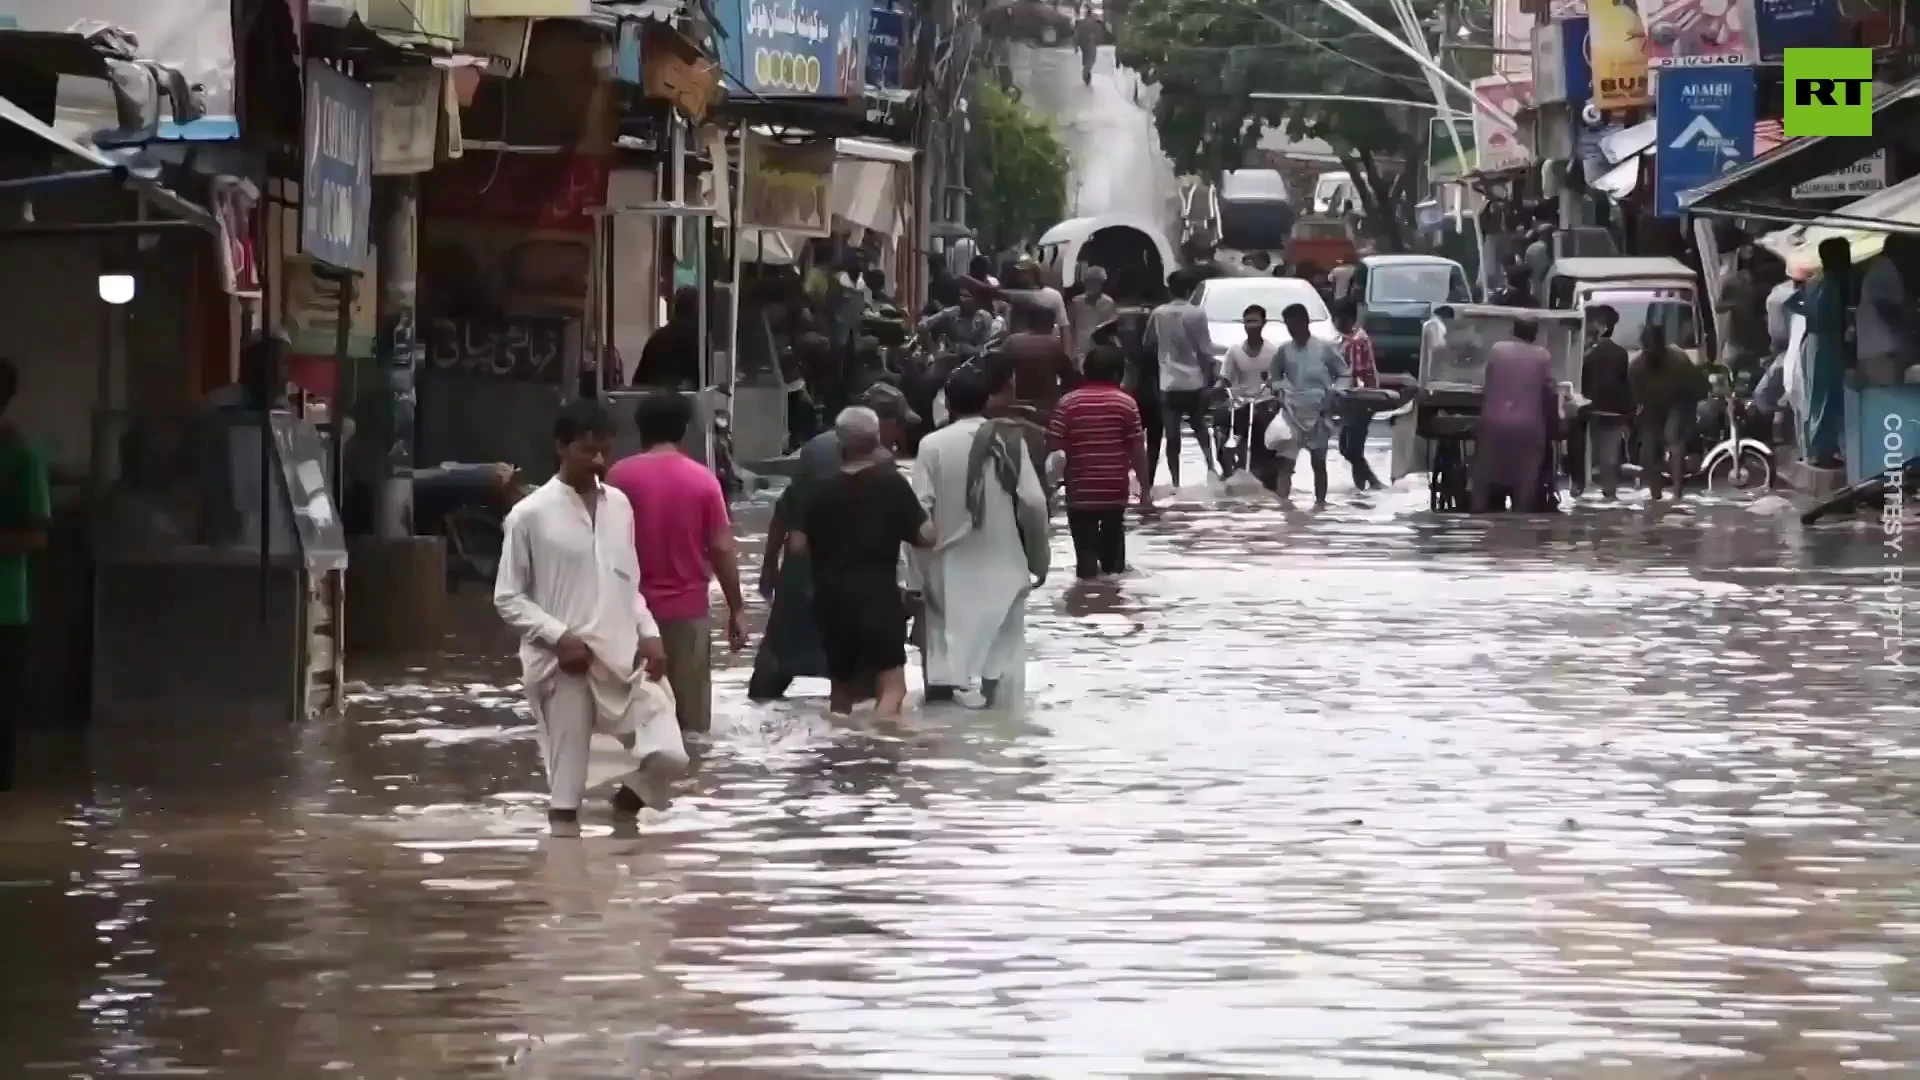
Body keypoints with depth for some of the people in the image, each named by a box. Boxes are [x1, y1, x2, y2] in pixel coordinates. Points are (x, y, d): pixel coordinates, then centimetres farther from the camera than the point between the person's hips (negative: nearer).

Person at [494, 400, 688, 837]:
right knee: (565, 787, -3)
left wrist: (648, 633, 2)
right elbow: (507, 598, -3)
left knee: (669, 755, -6)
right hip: (563, 666, -5)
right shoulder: (530, 514, -6)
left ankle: (625, 804, 25)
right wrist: (558, 636, -15)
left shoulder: (618, 504, 10)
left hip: (622, 660, 5)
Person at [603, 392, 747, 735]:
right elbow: (721, 549, -5)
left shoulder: (621, 475, -4)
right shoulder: (702, 479, -5)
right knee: (690, 719, 4)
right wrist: (737, 609, 3)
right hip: (688, 607, -1)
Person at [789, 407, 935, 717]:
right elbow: (926, 536, -6)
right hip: (877, 595, -4)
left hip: (832, 598, 4)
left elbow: (798, 545, 4)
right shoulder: (892, 483, -4)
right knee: (892, 688, -8)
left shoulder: (824, 490, 5)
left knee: (842, 690, 18)